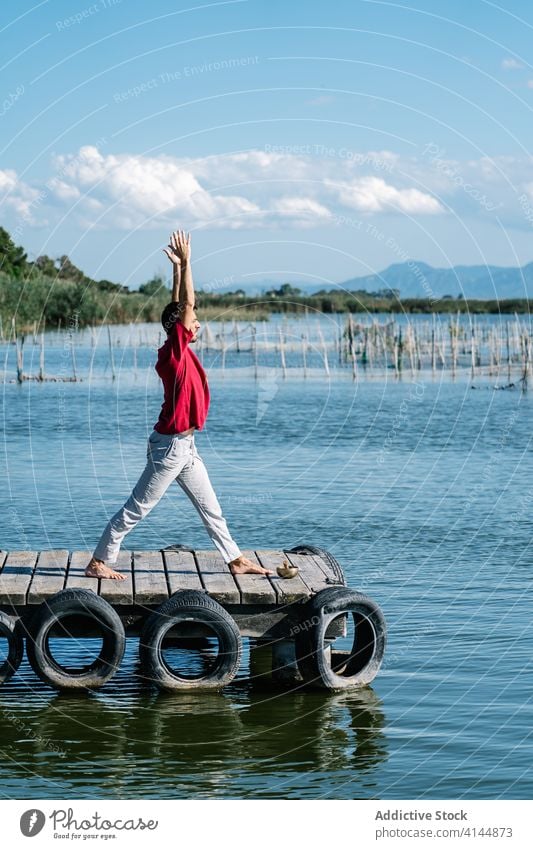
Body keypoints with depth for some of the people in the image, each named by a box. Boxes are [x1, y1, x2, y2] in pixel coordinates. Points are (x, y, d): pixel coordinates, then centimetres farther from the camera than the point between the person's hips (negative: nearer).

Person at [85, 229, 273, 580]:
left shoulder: (181, 351, 8)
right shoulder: (174, 350, -15)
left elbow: (180, 305, 15)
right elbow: (187, 304, -21)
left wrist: (179, 266, 12)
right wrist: (185, 262, -16)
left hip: (185, 446, 9)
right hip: (170, 445, -9)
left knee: (210, 507, 13)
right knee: (137, 509, -3)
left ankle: (236, 560, 20)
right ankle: (99, 562, 2)